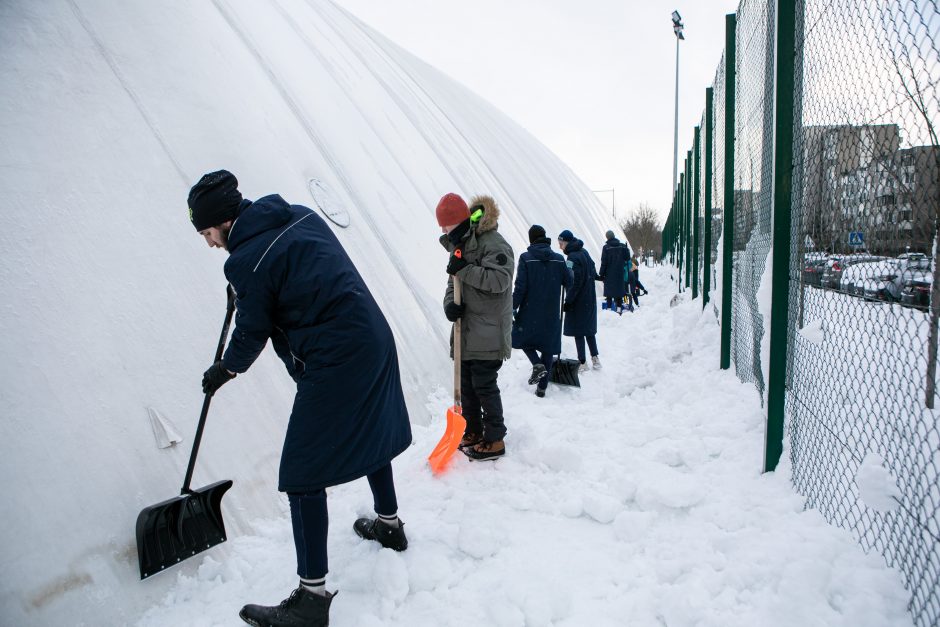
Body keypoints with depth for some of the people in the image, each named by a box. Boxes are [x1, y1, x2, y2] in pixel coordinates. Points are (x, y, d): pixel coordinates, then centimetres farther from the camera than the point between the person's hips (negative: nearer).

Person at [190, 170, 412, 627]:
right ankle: (389, 524, 47)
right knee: (371, 433, 27)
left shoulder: (245, 260, -14)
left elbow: (251, 335, -1)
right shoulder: (302, 215, 8)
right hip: (376, 338, 9)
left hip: (334, 366, -9)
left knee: (303, 474, -1)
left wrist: (224, 370, 19)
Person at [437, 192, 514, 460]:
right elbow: (453, 282, 16)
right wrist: (450, 304, -5)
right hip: (466, 332, 8)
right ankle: (473, 433, 29)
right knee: (466, 384, 14)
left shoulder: (494, 244, -13)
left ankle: (495, 440, 9)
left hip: (487, 335, -8)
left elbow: (499, 279, -24)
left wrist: (464, 269, -25)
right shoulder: (461, 245, 14)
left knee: (484, 386, -4)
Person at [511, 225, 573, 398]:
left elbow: (520, 287, -13)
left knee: (525, 339, 21)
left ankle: (537, 364, -4)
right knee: (548, 348, 11)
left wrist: (512, 309, -6)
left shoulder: (526, 258, -9)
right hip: (552, 314, 3)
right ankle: (542, 387, 13)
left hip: (530, 312, -2)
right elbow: (569, 284, 6)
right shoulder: (559, 259, 0)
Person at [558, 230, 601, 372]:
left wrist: (568, 301, -16)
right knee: (589, 329, 17)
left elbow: (574, 282, -22)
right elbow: (593, 273, 14)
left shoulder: (573, 257, -19)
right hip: (590, 298, 9)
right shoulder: (584, 252, 8)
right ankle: (595, 358, 21)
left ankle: (582, 363, 5)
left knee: (578, 331, 0)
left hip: (578, 300, -9)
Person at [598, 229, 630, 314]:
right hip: (619, 273, 3)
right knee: (619, 289, 9)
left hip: (609, 273, -3)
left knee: (609, 290, 4)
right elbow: (627, 258, 3)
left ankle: (609, 307, 1)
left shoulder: (606, 247, -10)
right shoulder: (622, 246, 0)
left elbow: (604, 262, -9)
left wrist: (602, 274, -5)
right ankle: (619, 307, 6)